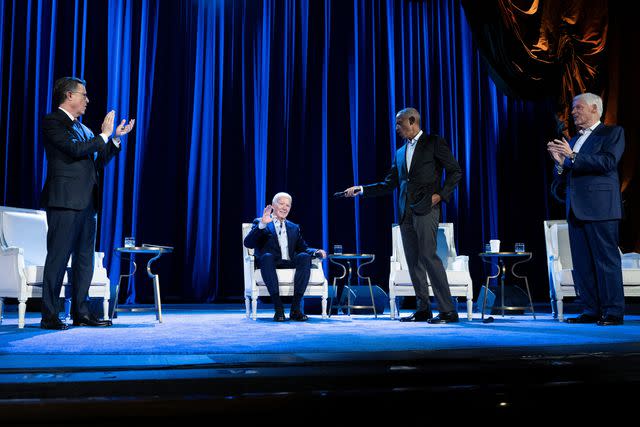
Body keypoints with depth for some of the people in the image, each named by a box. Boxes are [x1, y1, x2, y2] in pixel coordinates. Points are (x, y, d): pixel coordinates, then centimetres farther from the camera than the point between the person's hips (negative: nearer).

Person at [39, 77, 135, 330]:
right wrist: (104, 135, -7)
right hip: (65, 201, -8)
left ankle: (81, 313, 16)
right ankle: (49, 316, 1)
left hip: (87, 202, 8)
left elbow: (98, 163, 20)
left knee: (85, 259, 9)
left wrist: (116, 138, 13)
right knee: (58, 258, -5)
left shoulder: (82, 128, 21)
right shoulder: (51, 122, -3)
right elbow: (75, 148, -17)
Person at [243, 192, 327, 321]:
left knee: (304, 256, -28)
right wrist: (262, 224, -13)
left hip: (289, 264, 3)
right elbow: (248, 243, -1)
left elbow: (303, 248, 17)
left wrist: (316, 252, -4)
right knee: (267, 256, -37)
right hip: (270, 263, -3)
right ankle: (278, 308, -37)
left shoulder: (294, 227, 29)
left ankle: (295, 308, -31)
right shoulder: (260, 223, 16)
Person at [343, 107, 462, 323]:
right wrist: (361, 189, 10)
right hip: (405, 212, 7)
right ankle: (423, 309, 14)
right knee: (413, 262, 7)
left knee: (428, 256, -15)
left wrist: (440, 194, -10)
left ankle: (448, 311, -11)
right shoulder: (400, 153, 21)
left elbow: (455, 171, 0)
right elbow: (388, 185, 18)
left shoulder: (434, 143, 3)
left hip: (425, 209, -7)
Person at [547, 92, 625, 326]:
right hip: (576, 209, 7)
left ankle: (613, 313, 2)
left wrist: (572, 157, -16)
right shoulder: (574, 140, 21)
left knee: (606, 260, -4)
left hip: (599, 209, -7)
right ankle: (591, 311, 13)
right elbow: (562, 183, 19)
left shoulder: (613, 132, 3)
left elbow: (607, 162, -15)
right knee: (582, 263, 6)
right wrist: (560, 162, -1)